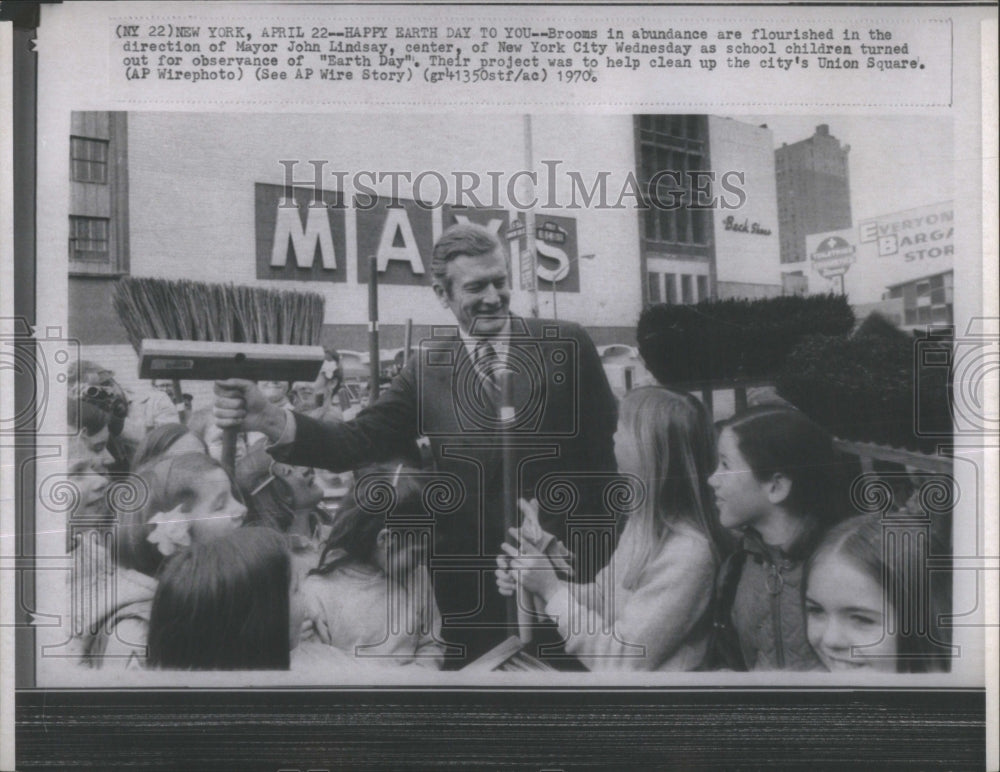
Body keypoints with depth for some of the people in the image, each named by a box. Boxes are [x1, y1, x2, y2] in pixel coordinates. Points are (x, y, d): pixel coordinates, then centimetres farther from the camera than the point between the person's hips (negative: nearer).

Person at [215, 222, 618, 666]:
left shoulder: (567, 344, -3)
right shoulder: (429, 366, 0)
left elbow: (606, 444, 0)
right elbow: (358, 443, -4)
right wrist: (272, 422, -20)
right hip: (472, 581, 1)